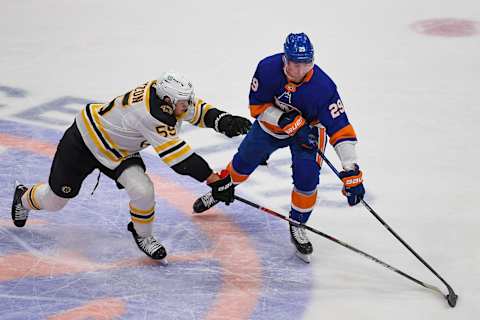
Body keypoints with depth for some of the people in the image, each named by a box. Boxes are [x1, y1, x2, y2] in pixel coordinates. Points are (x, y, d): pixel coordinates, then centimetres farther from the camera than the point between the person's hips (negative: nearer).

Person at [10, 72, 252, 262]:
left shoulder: (169, 94, -18)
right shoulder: (150, 113, -40)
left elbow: (199, 111, -5)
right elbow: (178, 157, -41)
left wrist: (224, 121, -27)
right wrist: (215, 180, -41)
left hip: (118, 151, 7)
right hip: (85, 140, -7)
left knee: (143, 191, -16)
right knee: (55, 199, 12)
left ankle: (142, 235, 12)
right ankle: (25, 198, 46)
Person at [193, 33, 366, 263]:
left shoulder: (322, 86, -37)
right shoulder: (267, 68, -32)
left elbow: (340, 129, -37)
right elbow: (257, 106, -19)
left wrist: (351, 173, -43)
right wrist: (288, 122, -34)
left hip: (309, 128, -2)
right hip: (271, 122, 2)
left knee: (306, 178, -18)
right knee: (244, 162, 16)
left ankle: (297, 226, 6)